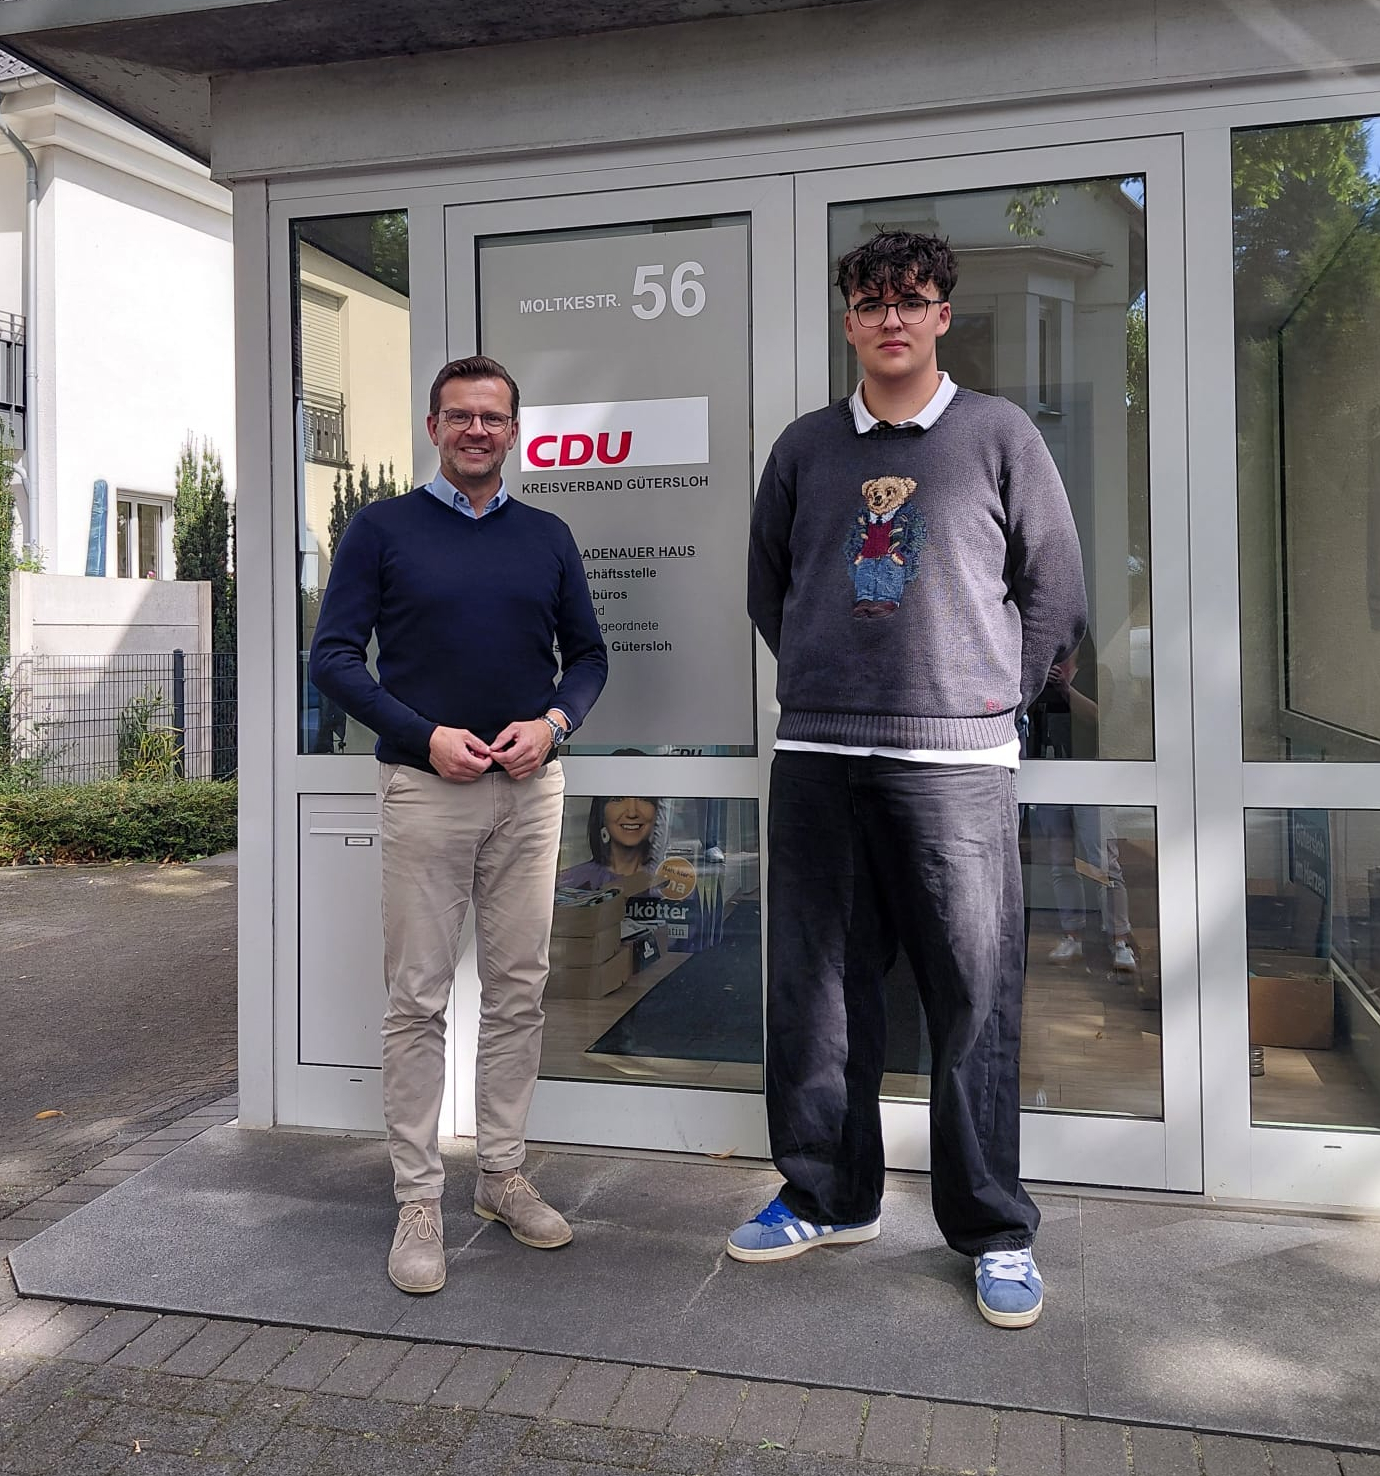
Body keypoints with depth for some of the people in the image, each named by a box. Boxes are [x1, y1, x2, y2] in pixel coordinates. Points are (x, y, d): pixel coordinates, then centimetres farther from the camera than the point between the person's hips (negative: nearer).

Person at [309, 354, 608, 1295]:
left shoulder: (547, 536, 11)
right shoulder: (382, 529, 3)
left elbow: (588, 653, 14)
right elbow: (335, 655, -2)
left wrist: (553, 723, -7)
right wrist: (424, 735, -14)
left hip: (530, 791, 3)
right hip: (424, 787, -3)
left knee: (519, 989, 8)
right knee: (418, 998, 0)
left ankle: (503, 1174, 22)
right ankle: (419, 1200, 11)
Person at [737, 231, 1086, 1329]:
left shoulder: (999, 435, 5)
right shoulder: (805, 447, 12)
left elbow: (1055, 590, 7)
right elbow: (768, 590, 19)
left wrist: (994, 699, 6)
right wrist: (830, 684, 12)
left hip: (956, 762, -2)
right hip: (817, 757, 3)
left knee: (975, 1000, 1)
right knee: (817, 990, 8)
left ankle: (996, 1230, 17)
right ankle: (829, 1198, 26)